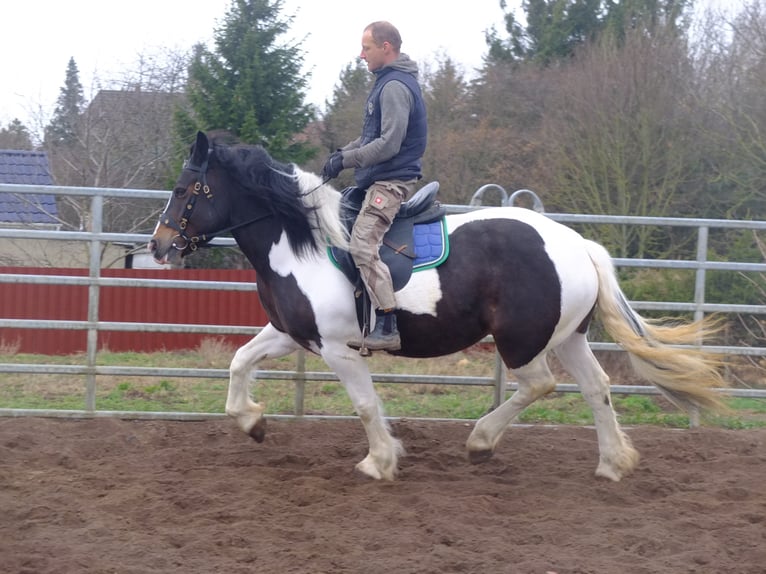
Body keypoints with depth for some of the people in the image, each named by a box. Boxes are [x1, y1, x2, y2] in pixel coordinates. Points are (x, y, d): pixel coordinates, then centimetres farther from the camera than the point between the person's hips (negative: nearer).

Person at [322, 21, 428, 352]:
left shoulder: (395, 87, -15)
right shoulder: (388, 82, 19)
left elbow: (389, 144, -22)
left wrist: (345, 160, -18)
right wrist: (342, 153, 12)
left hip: (391, 182, -12)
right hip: (382, 179, 12)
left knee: (362, 244, -22)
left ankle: (387, 328, -27)